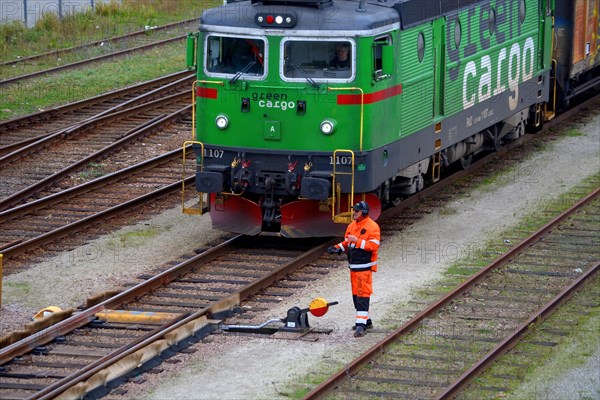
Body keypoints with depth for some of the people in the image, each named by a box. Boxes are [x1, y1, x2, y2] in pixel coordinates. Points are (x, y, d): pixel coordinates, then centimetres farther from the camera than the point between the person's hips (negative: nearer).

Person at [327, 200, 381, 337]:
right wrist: (338, 248, 3)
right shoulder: (352, 226, 14)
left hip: (365, 267, -9)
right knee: (356, 294, 14)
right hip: (353, 266, 9)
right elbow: (347, 243, 22)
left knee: (363, 295, -11)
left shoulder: (372, 227, -11)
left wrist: (357, 240, -25)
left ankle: (361, 324, -15)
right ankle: (365, 320, 26)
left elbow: (374, 245, -20)